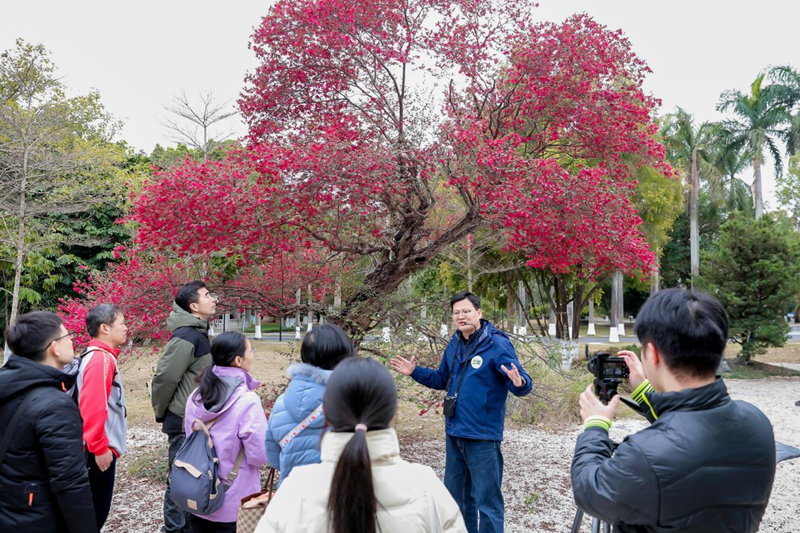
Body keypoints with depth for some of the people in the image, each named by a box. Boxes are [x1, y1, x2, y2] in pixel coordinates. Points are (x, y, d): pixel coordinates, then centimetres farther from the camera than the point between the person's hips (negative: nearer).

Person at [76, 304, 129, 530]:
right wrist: (100, 447, -21)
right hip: (99, 451, -10)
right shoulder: (101, 359, -19)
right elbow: (92, 408, -26)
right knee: (96, 508, 0)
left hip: (101, 447, 10)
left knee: (97, 505, 17)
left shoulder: (99, 356, 11)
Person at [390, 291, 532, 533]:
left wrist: (519, 383, -40)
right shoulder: (454, 344, 7)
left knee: (486, 498, 3)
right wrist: (415, 371, 9)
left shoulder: (497, 344, -15)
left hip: (482, 435, -7)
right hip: (454, 433, 7)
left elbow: (521, 383, -17)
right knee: (455, 493, 21)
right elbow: (442, 379, 19)